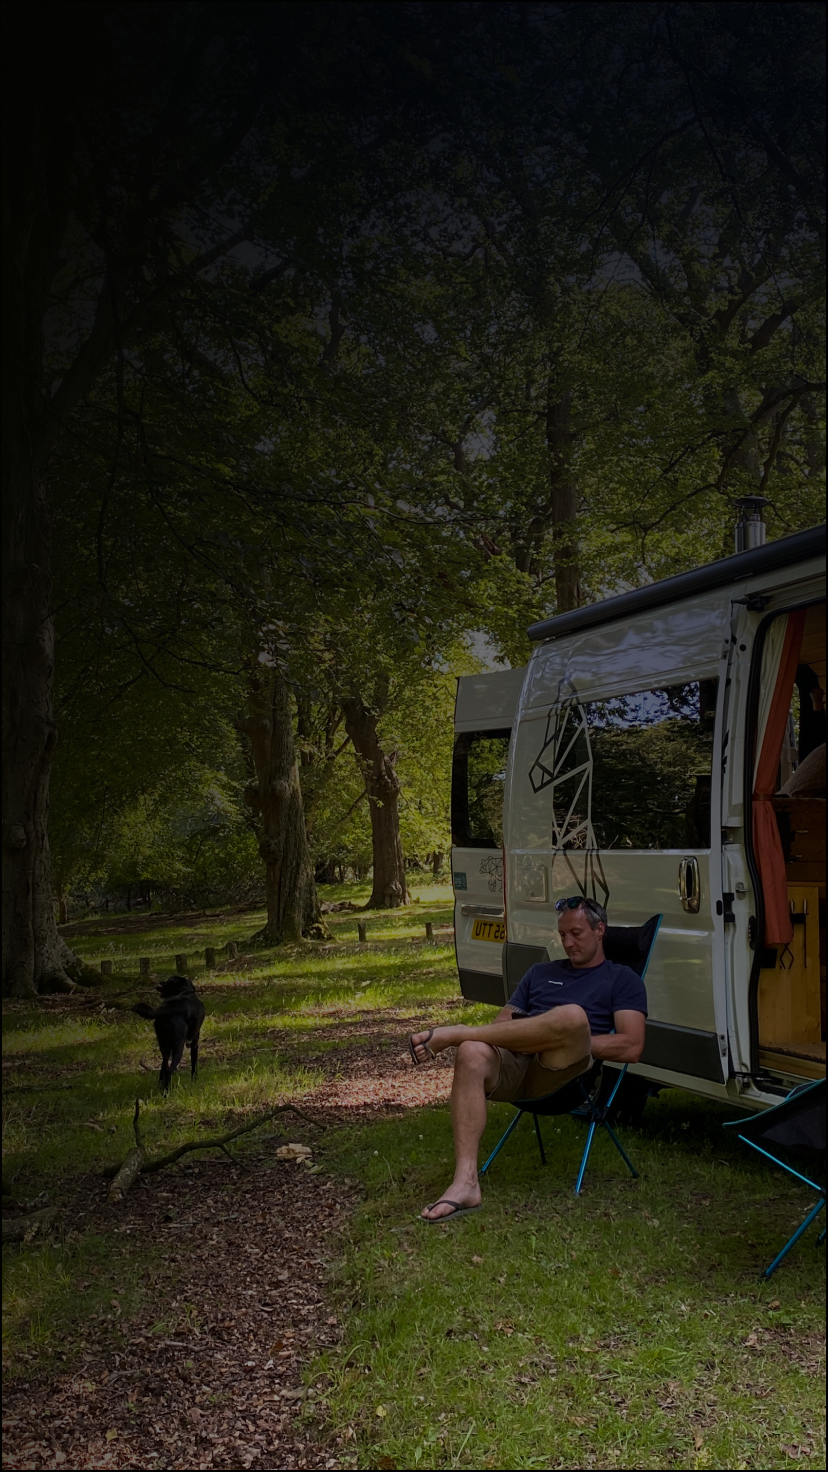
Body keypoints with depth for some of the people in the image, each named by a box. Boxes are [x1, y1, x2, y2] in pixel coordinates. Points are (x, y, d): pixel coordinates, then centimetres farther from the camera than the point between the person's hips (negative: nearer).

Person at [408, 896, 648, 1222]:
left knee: (573, 1015, -38)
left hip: (564, 1072, -4)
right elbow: (501, 1024, 25)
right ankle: (465, 1183, -39)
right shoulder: (541, 973, 33)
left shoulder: (623, 980, 18)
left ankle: (455, 1033, -26)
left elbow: (631, 1047, 2)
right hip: (513, 1064, 4)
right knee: (472, 1054, -33)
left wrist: (571, 1042, -5)